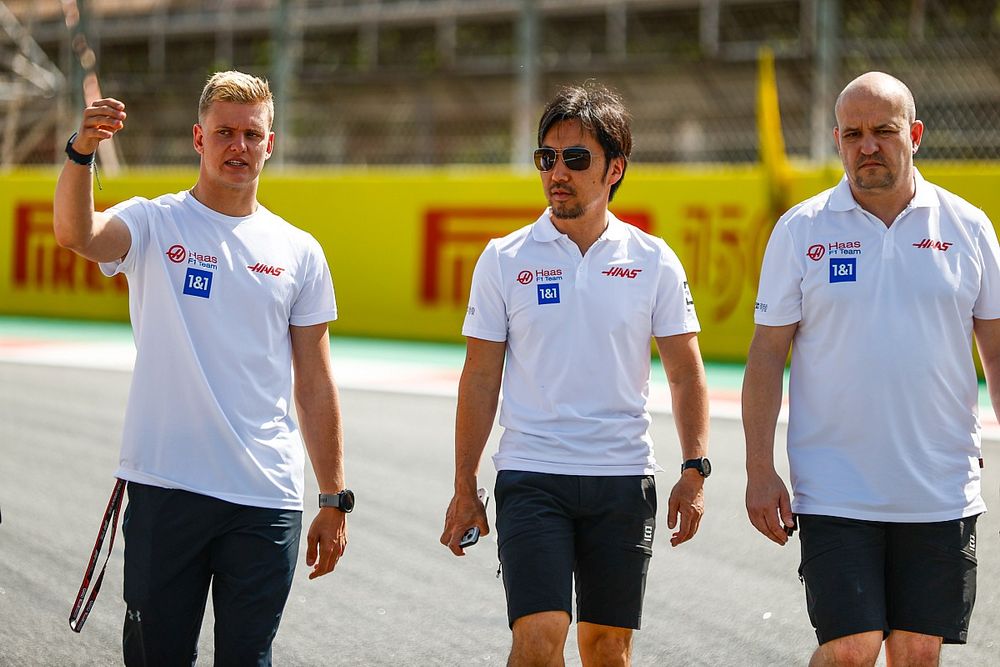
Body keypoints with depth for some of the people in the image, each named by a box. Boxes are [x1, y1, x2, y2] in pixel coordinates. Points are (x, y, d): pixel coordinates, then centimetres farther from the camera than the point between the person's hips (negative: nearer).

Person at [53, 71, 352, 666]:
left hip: (267, 500, 2)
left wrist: (335, 501, 8)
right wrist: (82, 152, -38)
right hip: (164, 486, -2)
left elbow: (315, 383, 11)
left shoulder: (299, 253, 10)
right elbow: (75, 234, -20)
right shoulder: (155, 224, 3)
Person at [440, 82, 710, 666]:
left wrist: (695, 470, -3)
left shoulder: (654, 261, 3)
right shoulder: (505, 260, 2)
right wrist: (465, 489, 3)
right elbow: (480, 380, 5)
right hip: (530, 478, -1)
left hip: (624, 478, 1)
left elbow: (686, 374, 7)